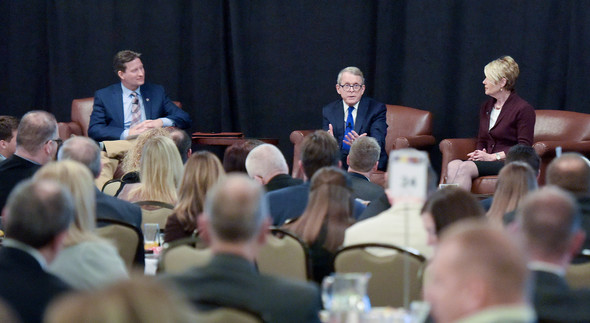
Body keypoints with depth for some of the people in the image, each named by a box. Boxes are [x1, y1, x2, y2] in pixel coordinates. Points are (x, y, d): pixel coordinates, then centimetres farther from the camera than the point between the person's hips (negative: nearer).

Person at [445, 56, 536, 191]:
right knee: (453, 165, -26)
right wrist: (479, 153, 1)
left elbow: (524, 147, -9)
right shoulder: (486, 107, 20)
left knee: (465, 168, -33)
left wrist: (492, 156, -14)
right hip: (487, 158, 7)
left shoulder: (523, 109, -4)